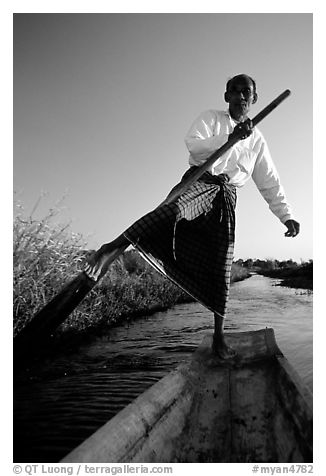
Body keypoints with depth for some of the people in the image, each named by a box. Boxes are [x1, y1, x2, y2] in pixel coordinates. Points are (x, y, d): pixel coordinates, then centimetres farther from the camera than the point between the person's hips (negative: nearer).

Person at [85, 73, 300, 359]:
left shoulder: (257, 140, 20)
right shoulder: (210, 118, 13)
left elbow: (271, 184, 19)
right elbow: (194, 145, -7)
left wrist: (287, 216, 11)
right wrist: (229, 138, -18)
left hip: (226, 198, 3)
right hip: (200, 182, -2)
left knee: (222, 268, -2)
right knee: (174, 208, -40)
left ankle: (219, 336, 8)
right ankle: (113, 249, -49)